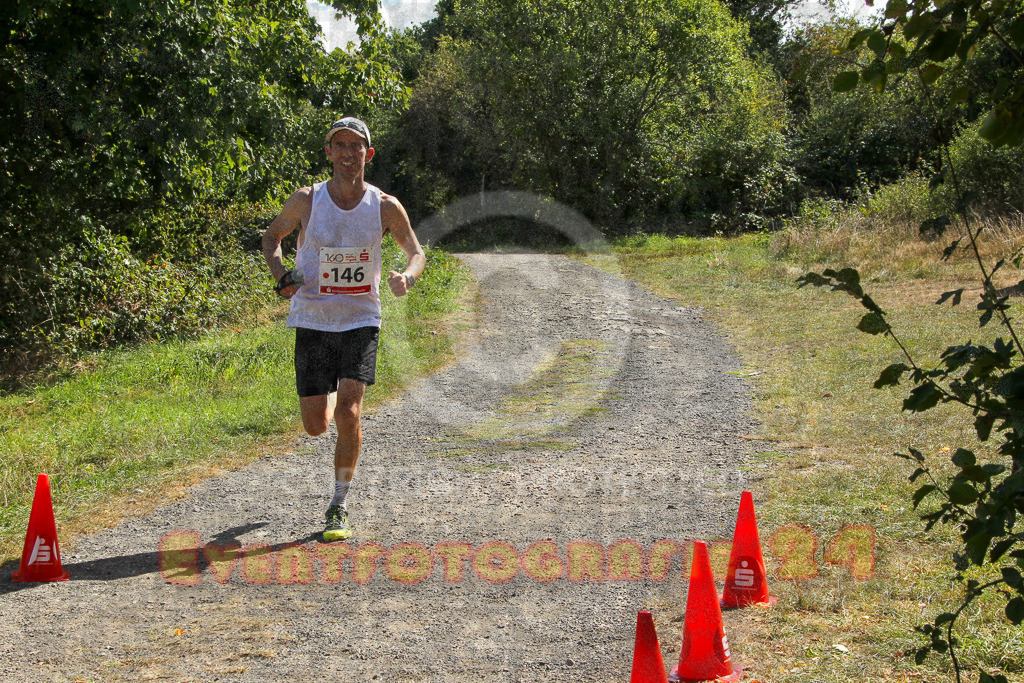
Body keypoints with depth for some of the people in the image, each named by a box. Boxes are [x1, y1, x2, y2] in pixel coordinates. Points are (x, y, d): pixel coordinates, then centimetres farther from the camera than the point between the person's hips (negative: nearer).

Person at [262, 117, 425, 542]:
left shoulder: (385, 207, -6)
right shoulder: (306, 200, -6)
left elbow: (416, 253, 6)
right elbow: (272, 237, 11)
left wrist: (407, 277, -18)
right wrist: (280, 276, -9)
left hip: (361, 321, -1)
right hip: (313, 320, 1)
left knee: (349, 415, -17)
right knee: (316, 426, 3)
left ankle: (339, 506, -1)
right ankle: (328, 395, 43)